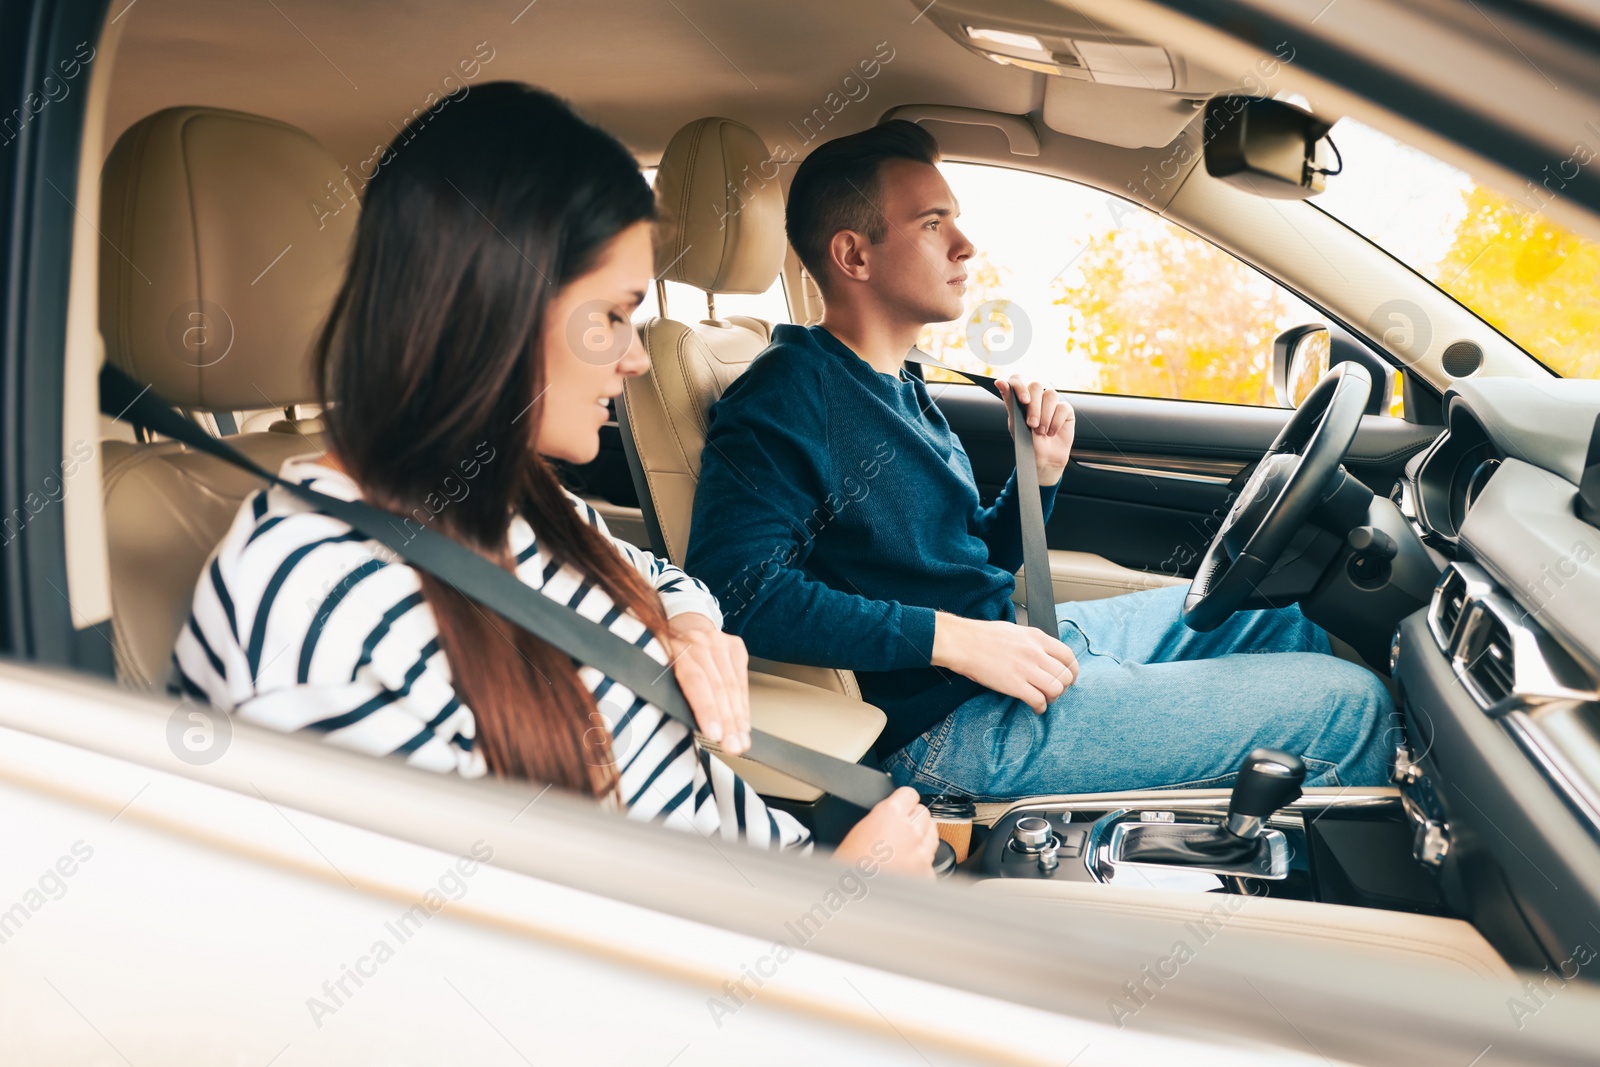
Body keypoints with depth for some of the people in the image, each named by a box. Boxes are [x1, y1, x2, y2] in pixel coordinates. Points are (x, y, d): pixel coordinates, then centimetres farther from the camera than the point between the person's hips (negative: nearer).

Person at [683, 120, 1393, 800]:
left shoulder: (897, 387, 15)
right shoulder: (789, 395, -16)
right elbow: (734, 585, -30)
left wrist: (1041, 471, 2)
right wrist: (953, 638, -28)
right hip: (954, 727, -10)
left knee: (1273, 617, 23)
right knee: (1351, 703, -7)